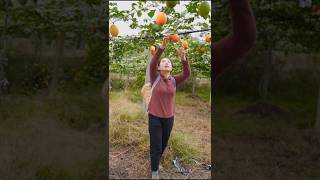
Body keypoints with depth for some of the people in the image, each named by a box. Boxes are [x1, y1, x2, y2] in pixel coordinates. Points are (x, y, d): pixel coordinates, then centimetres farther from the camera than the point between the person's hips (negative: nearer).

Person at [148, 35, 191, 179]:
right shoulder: (155, 78, -8)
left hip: (169, 117, 4)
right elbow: (152, 63, -25)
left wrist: (183, 58, -34)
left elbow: (187, 73, -18)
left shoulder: (175, 80, -2)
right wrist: (163, 46, -35)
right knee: (156, 145, 1)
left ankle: (156, 161, 46)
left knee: (164, 144, 19)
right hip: (155, 117, -3)